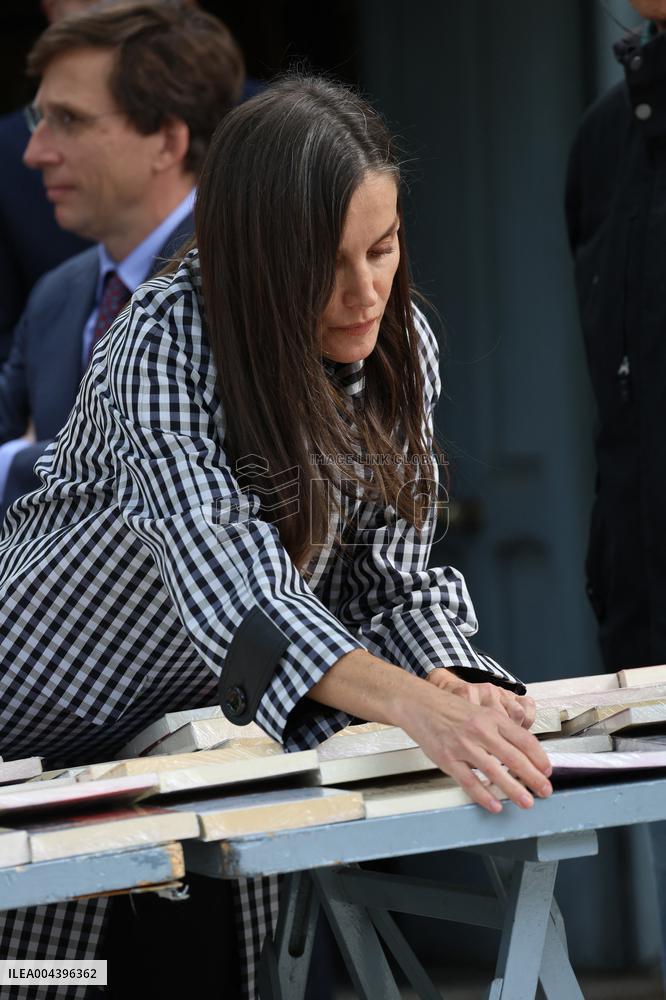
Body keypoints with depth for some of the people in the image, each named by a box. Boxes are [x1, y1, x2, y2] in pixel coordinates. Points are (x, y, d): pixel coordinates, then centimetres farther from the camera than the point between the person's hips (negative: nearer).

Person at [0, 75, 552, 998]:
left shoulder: (404, 346, -9)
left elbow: (390, 577, -7)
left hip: (213, 739, 5)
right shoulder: (164, 343, -28)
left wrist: (460, 687, -29)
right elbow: (223, 575, -41)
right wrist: (412, 702, -55)